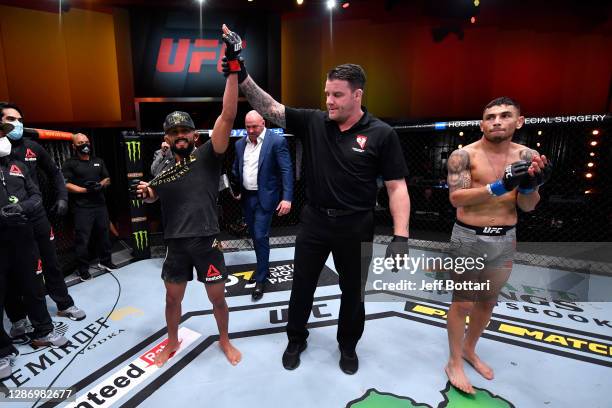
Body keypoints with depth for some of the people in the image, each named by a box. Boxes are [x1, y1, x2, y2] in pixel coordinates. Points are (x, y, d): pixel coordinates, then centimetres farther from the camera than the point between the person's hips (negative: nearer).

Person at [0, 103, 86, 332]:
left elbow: (54, 173, 14)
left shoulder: (32, 147, 3)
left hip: (36, 216, 2)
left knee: (51, 262, 13)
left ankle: (64, 305, 28)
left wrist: (62, 198, 5)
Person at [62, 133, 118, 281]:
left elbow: (107, 179, 17)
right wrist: (86, 190, -15)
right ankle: (83, 269, 10)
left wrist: (100, 185, -4)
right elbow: (66, 185, -8)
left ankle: (105, 261, 30)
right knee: (82, 239, -2)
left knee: (104, 234, 13)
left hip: (100, 205, 5)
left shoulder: (98, 161, 15)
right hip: (82, 208, -5)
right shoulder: (70, 163, -1)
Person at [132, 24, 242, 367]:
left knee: (218, 298, 12)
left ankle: (225, 340, 40)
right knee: (173, 298, 19)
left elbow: (228, 116, -21)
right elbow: (153, 197, 24)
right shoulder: (161, 168, 5)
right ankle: (173, 341, 47)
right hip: (175, 242, 4)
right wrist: (145, 192, -1)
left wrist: (233, 68, -29)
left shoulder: (208, 155, -8)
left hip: (207, 241, -3)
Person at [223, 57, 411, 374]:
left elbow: (397, 187, -10)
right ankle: (296, 340, 43)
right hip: (314, 222, 2)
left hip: (355, 228, -1)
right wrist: (241, 76, -19)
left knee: (353, 291, 17)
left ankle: (348, 346, 45)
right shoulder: (313, 122, -2)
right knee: (302, 286, 16)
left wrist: (400, 237, -17)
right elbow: (269, 108, -5)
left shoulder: (381, 134, -9)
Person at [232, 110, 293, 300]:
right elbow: (236, 170, 18)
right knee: (254, 235, 16)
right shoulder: (240, 144, 8)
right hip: (247, 197, 6)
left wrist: (287, 198, -23)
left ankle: (261, 280, 7)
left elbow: (286, 170, -15)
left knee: (261, 236, -6)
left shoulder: (276, 141, -11)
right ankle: (263, 267, 36)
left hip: (265, 197, -6)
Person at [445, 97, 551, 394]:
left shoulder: (527, 156, 1)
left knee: (488, 301, 19)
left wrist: (529, 186, -20)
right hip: (469, 238, -5)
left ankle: (469, 349, 41)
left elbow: (528, 207, 1)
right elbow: (455, 198, -19)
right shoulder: (463, 155, -11)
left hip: (505, 239, 5)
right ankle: (454, 363, 24)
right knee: (463, 303, 5)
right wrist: (500, 186, -27)